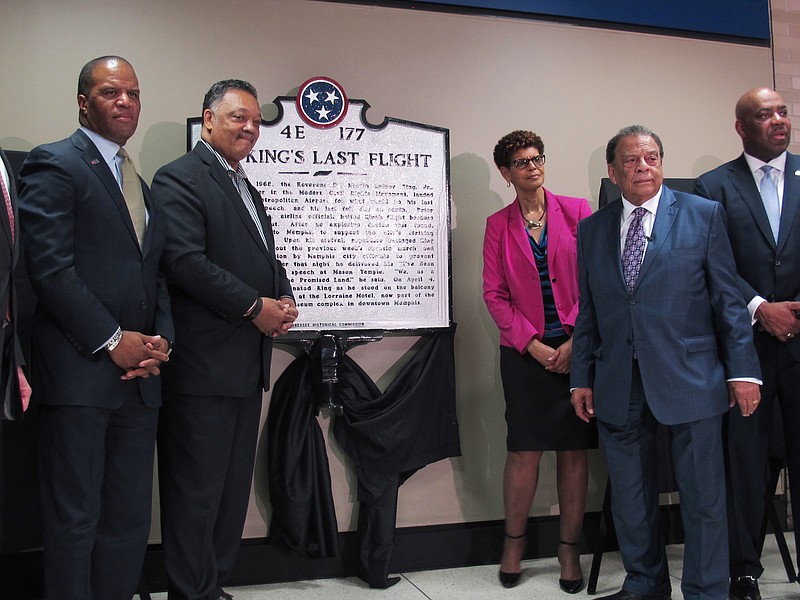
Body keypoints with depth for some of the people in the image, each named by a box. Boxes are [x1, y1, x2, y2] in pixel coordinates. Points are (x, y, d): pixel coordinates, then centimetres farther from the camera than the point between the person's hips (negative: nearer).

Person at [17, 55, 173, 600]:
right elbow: (51, 266, -13)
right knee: (75, 518, 3)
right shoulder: (55, 163, -2)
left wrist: (160, 340, 1)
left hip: (138, 373, 7)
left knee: (130, 519, 11)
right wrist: (112, 340, -13)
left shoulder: (142, 186, 21)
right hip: (80, 372, -7)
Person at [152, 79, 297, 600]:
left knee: (233, 487, 15)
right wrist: (255, 307, -16)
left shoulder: (246, 187, 21)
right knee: (196, 489, 1)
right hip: (203, 365, -9)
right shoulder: (180, 178, -8)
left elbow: (267, 259, 23)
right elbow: (186, 260, -20)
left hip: (247, 366, 9)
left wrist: (285, 299, 2)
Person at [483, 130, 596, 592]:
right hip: (525, 351, 0)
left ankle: (570, 548, 16)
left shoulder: (576, 211, 5)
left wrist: (576, 341, -8)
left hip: (577, 347, 0)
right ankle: (514, 542, 17)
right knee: (525, 449, -1)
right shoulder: (498, 224, 7)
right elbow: (495, 294, 3)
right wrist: (532, 344, -7)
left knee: (575, 448, 3)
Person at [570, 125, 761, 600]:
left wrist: (743, 369, -4)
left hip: (689, 379, -3)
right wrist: (582, 378, 8)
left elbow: (728, 298, 1)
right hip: (618, 387, 3)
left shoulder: (704, 215, 3)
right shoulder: (592, 230, 11)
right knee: (630, 500, 12)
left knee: (704, 498, 4)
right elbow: (588, 313, 12)